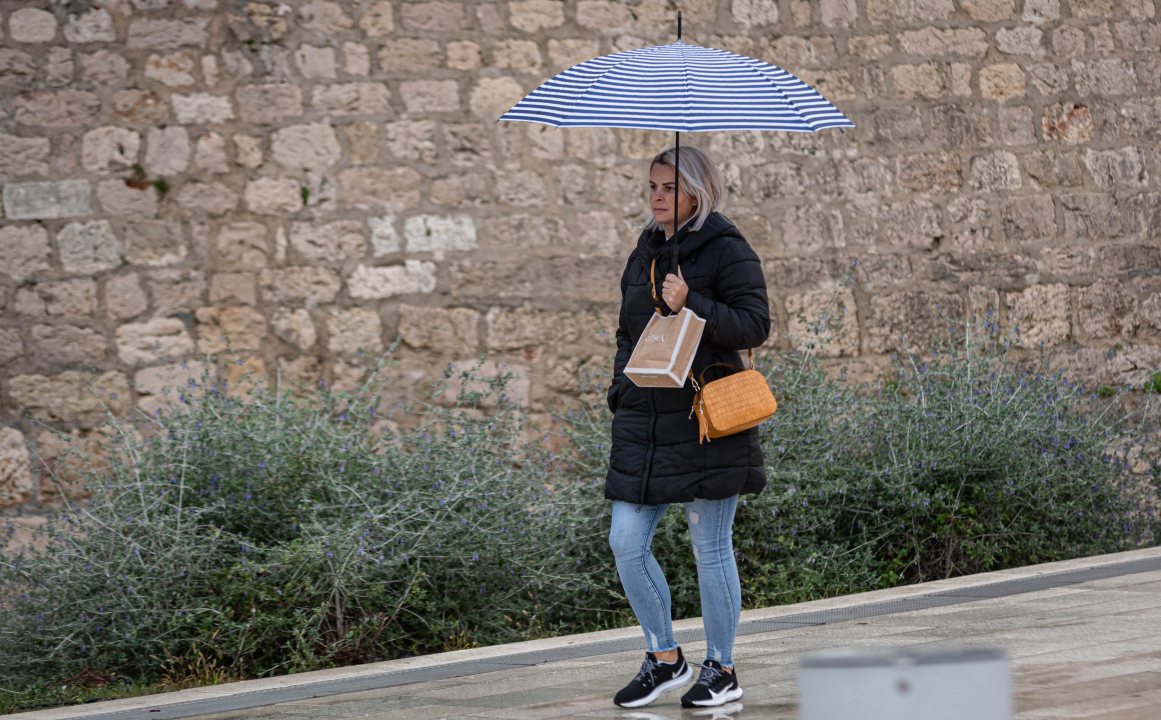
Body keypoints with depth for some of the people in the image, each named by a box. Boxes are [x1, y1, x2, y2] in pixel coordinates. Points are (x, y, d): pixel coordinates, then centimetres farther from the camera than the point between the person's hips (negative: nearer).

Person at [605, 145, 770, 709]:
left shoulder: (726, 251, -5)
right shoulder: (644, 253, 15)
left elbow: (755, 325, -12)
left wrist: (691, 304, -22)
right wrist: (620, 396, 14)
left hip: (705, 419, -6)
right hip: (646, 418, 7)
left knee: (710, 547, 0)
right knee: (626, 542, 0)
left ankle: (721, 670, 11)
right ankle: (664, 658, 14)